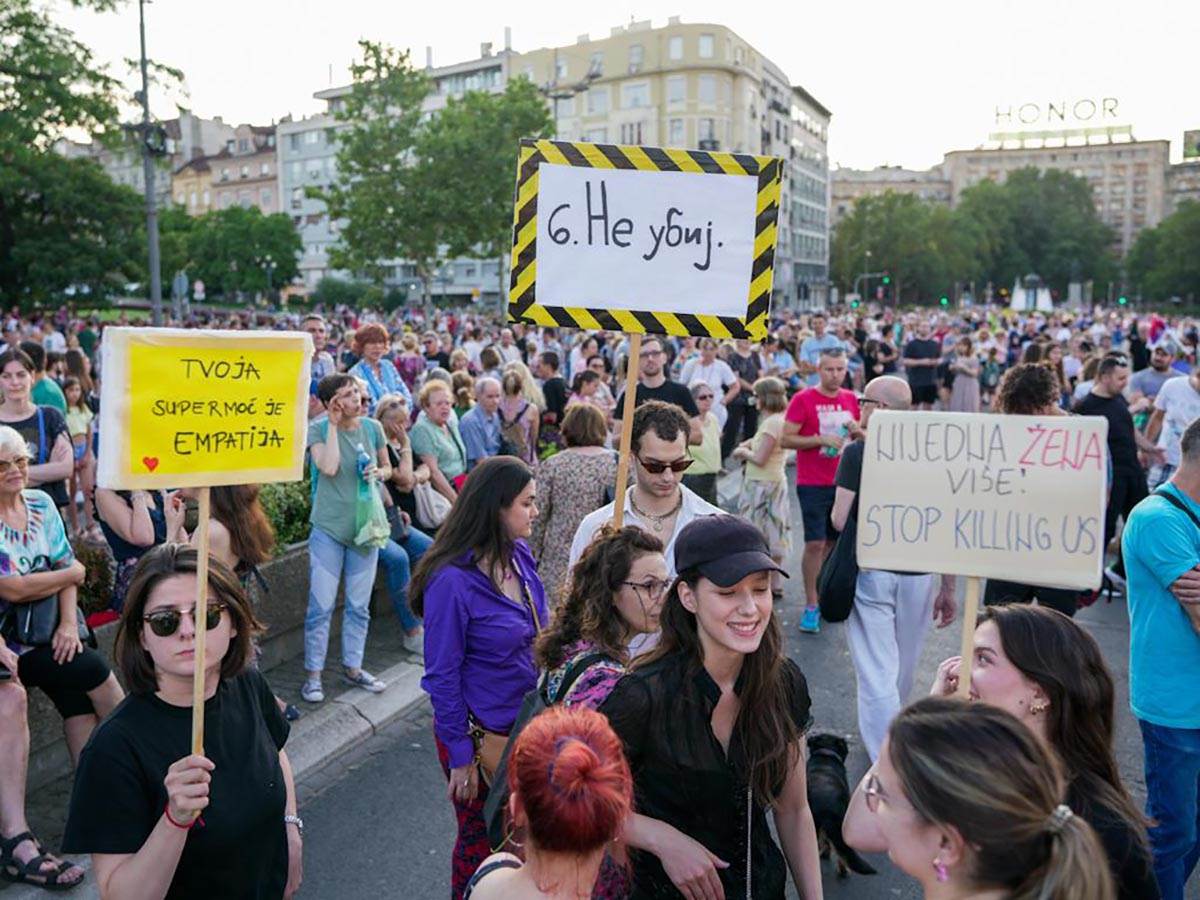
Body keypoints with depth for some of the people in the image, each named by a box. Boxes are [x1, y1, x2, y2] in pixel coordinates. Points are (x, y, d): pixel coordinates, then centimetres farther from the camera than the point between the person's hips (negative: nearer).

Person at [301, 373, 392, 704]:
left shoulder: (373, 427, 3)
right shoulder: (318, 429, -7)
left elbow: (387, 467, 15)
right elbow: (328, 468, -23)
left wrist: (379, 473, -8)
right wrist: (334, 424, -18)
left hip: (365, 527, 4)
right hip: (329, 528, -4)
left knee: (359, 605, 13)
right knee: (321, 605, 1)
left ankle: (352, 667, 27)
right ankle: (313, 674, 14)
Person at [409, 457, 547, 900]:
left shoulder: (519, 555, -5)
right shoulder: (452, 580, -25)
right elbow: (442, 675, -18)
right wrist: (460, 756, -13)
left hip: (529, 724, 6)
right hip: (482, 733, -6)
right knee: (480, 843, 16)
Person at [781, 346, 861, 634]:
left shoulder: (851, 399, 9)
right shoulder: (803, 399, -6)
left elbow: (862, 437, 21)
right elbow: (786, 439, -9)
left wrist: (857, 431, -3)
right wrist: (821, 439, -19)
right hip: (813, 484, -5)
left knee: (834, 541, 11)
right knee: (815, 544, -6)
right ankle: (811, 606, 3)